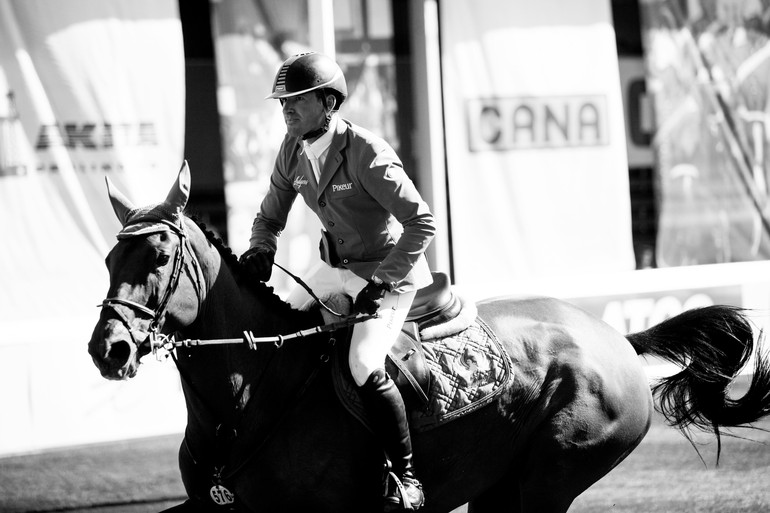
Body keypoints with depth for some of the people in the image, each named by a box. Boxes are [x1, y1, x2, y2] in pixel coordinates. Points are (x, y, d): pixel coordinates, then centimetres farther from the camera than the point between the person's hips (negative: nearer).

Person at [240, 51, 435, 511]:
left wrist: (382, 283, -25)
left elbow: (422, 222, -24)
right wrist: (260, 251, -11)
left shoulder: (367, 153, -25)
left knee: (365, 366, -25)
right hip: (337, 267, 8)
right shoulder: (293, 151, -3)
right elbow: (271, 217, 11)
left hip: (391, 271, -8)